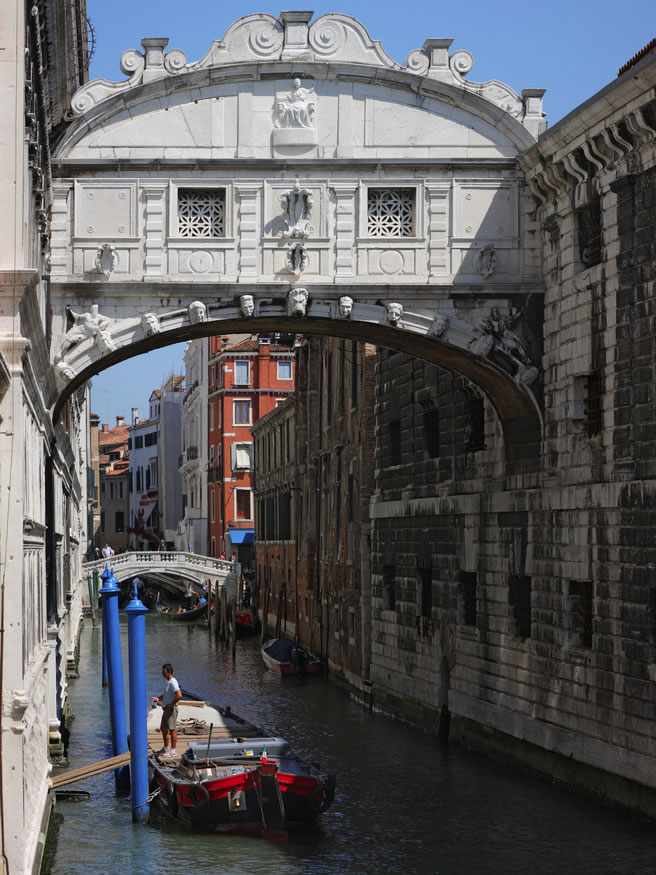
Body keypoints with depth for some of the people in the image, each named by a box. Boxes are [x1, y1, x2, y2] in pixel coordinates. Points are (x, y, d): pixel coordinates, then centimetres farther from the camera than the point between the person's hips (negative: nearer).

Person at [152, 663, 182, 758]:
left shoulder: (173, 682, -17)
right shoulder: (168, 682, 15)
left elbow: (179, 695, -27)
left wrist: (171, 705, -20)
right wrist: (158, 698, 10)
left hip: (171, 709, -11)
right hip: (166, 709, 11)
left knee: (172, 729, -7)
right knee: (163, 728, 17)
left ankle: (173, 751, -5)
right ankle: (166, 748, 29)